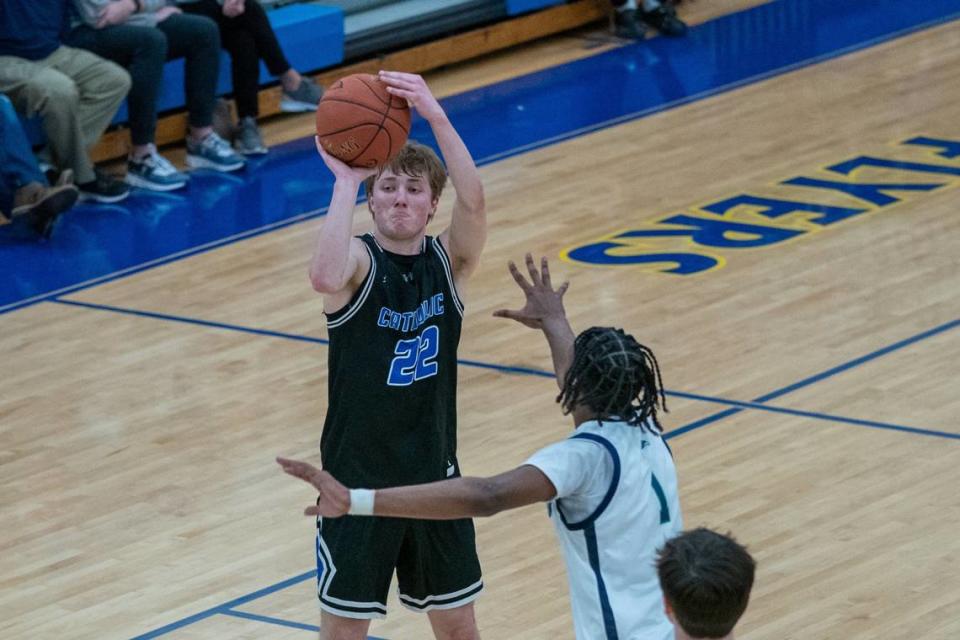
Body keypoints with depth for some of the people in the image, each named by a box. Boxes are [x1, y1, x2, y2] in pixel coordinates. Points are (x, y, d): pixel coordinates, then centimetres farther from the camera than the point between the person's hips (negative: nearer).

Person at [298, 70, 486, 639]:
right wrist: (346, 179, -34)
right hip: (357, 478, -3)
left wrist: (436, 117, -37)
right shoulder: (359, 261, -12)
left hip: (435, 474, 3)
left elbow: (474, 202, -25)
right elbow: (325, 278, -38)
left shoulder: (449, 261, -4)